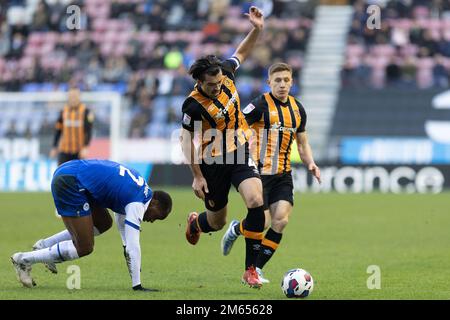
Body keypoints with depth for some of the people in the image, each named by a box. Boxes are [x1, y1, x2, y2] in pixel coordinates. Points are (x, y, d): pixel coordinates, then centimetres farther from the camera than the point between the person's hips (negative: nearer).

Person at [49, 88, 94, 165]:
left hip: (79, 151, -2)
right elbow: (58, 130, 13)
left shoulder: (85, 111, -5)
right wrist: (54, 147, 12)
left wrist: (85, 148, -20)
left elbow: (89, 131, -10)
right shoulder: (63, 111, 7)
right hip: (64, 151, 2)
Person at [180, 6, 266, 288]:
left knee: (256, 202, -21)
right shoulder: (193, 105, -22)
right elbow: (186, 140, -11)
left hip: (240, 153, 3)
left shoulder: (225, 73, -9)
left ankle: (250, 269, -13)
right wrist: (197, 177, -10)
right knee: (218, 222, 9)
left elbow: (242, 53, 10)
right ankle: (195, 223, 52)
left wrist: (257, 29, -6)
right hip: (213, 163, -3)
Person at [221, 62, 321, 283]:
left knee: (281, 221, -9)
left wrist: (311, 164, 3)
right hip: (259, 172, -5)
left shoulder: (297, 108, 12)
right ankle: (236, 229, 27)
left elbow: (302, 143, 21)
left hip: (283, 174, 5)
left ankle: (257, 268, 2)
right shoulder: (261, 105, -9)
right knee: (262, 222, -8)